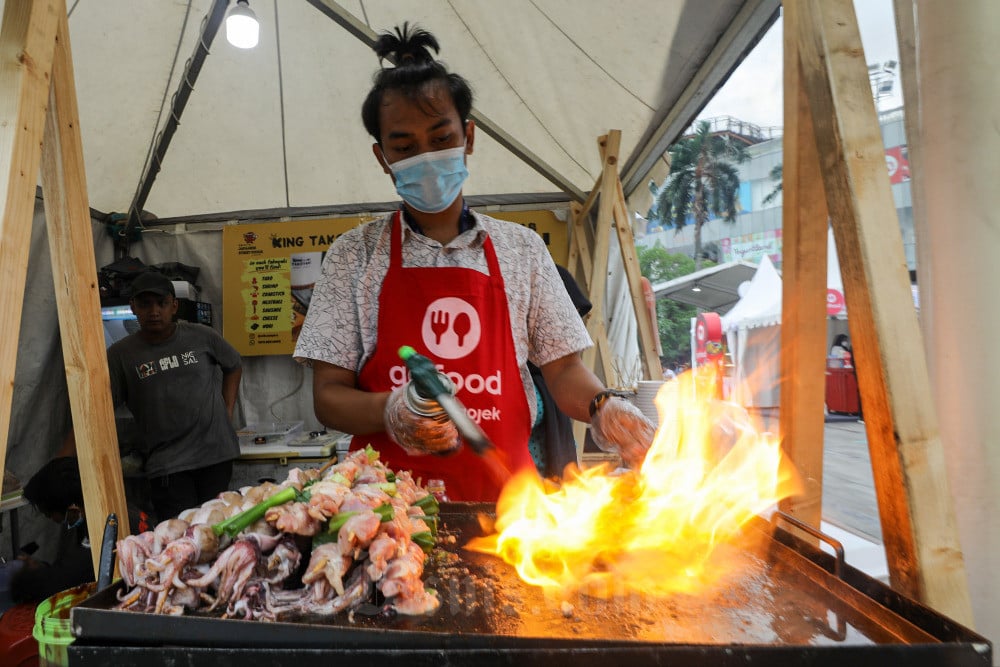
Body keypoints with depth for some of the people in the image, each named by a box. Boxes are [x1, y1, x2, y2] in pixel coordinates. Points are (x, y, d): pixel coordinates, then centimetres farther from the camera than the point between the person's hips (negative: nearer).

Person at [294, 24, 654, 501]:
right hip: (391, 494, -1)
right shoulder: (355, 255, 6)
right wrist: (390, 412, -16)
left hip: (502, 491, 2)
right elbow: (328, 396, 3)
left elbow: (563, 371, 11)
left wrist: (601, 407, -9)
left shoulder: (522, 248, 10)